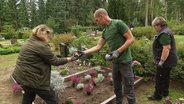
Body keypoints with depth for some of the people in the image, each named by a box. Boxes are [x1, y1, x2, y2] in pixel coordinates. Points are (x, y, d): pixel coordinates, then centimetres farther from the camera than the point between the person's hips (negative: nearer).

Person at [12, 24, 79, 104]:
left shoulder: (29, 42, 8)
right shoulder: (42, 46, -21)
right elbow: (55, 61, -14)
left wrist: (54, 56, 16)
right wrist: (69, 59, -4)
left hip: (21, 76, 10)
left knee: (28, 97, 30)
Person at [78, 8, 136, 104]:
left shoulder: (118, 23, -12)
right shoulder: (105, 31, 10)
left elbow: (131, 39, -13)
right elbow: (98, 46, 12)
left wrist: (118, 51, -19)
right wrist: (84, 52, 6)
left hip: (125, 62, -7)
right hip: (115, 62, 7)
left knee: (128, 90, 4)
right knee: (117, 88, 19)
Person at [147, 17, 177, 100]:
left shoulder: (164, 34, -21)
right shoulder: (166, 31, 13)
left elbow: (167, 48, -29)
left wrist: (161, 61, -25)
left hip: (165, 61, -11)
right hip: (168, 61, 11)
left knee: (160, 79, 2)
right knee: (165, 78, 21)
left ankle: (157, 95, 16)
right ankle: (165, 93, 36)